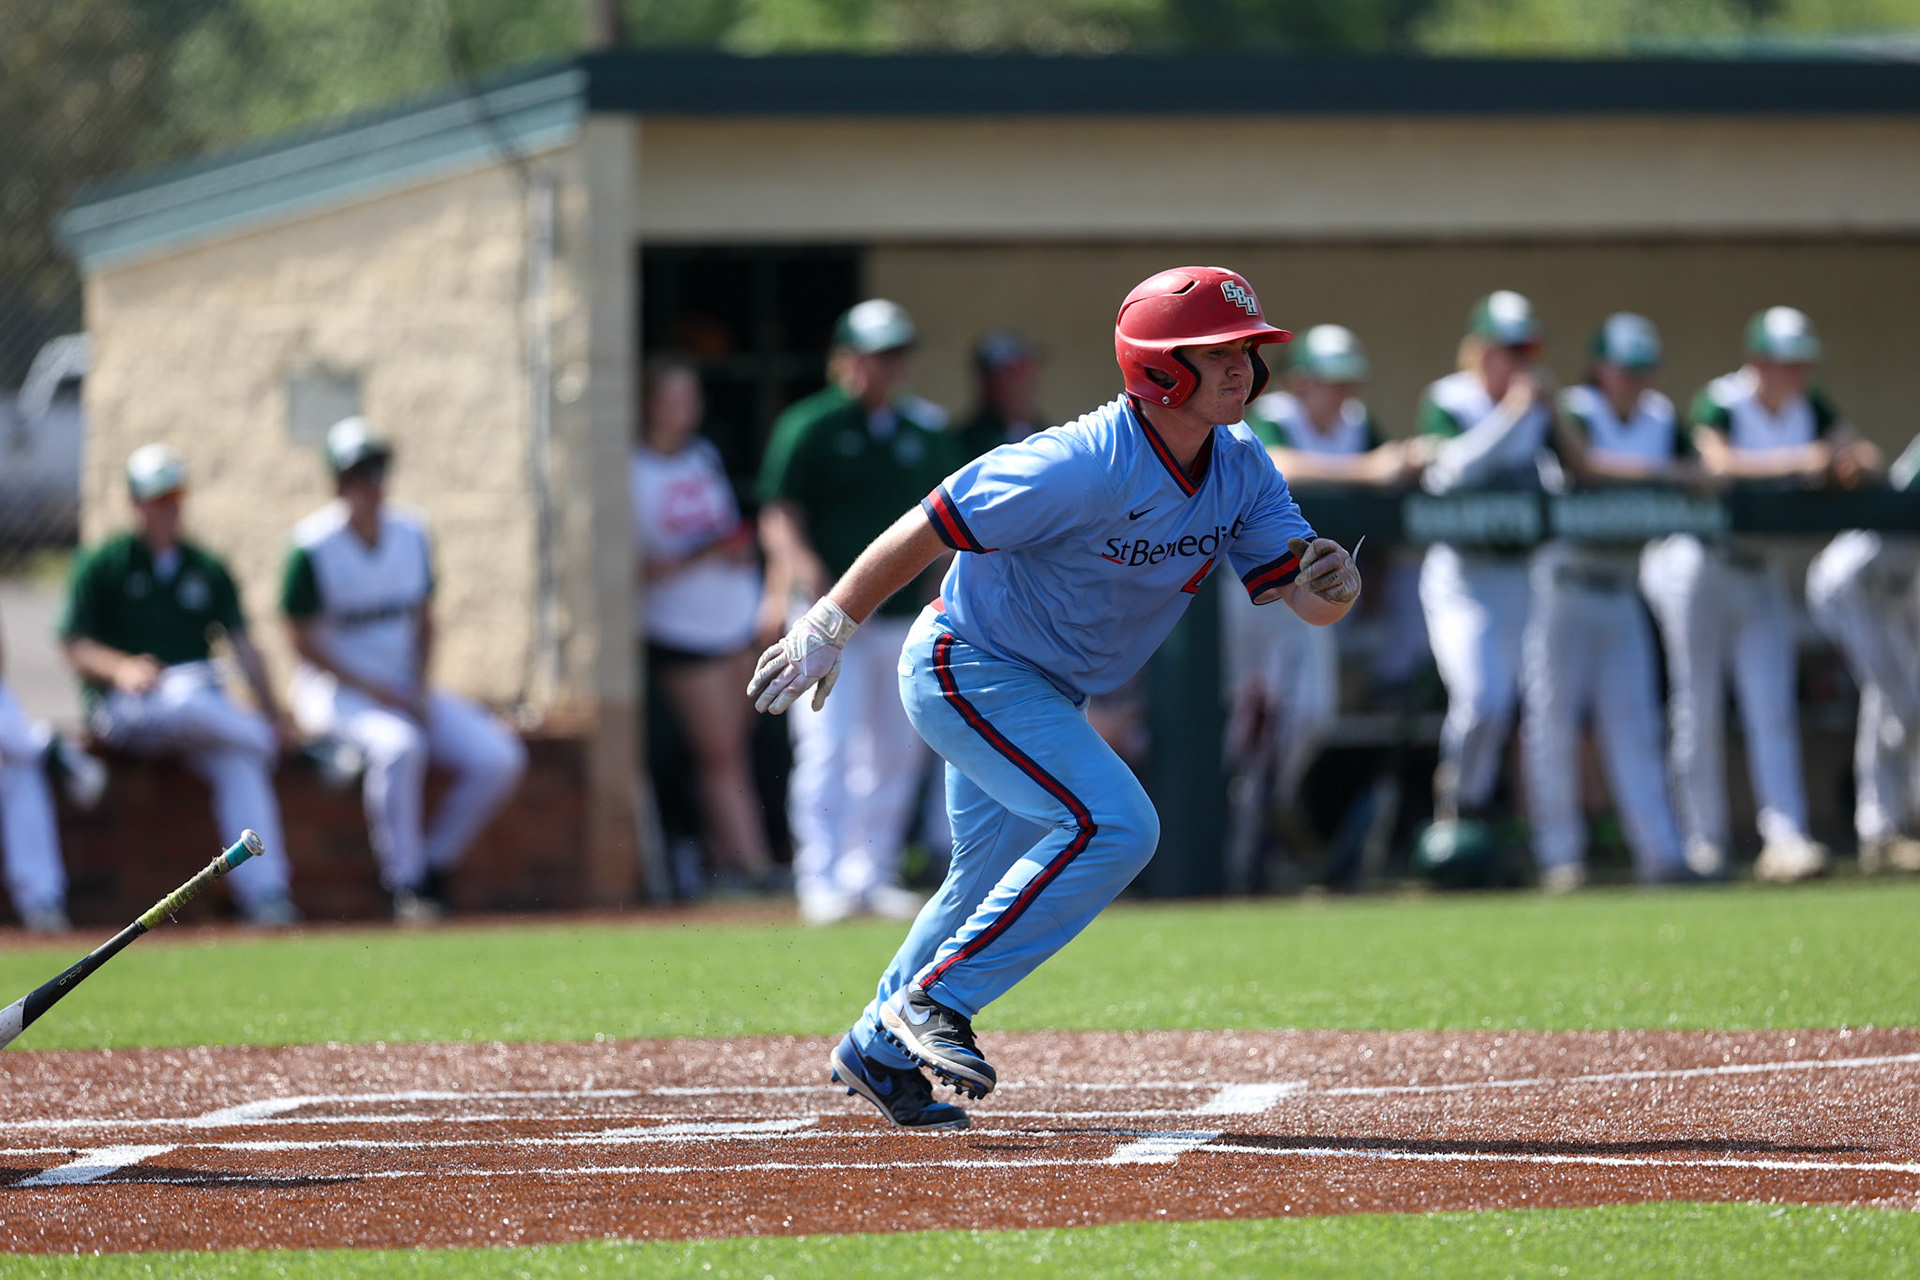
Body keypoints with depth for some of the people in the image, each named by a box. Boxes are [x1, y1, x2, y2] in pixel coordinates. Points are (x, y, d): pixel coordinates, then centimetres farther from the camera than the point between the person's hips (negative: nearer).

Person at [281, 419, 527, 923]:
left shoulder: (411, 534, 6)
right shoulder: (312, 547, -11)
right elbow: (303, 640, -11)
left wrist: (419, 688, -2)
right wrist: (376, 691, -17)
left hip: (406, 688, 6)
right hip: (335, 689, -6)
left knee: (500, 758, -13)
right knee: (398, 745, -38)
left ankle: (432, 866, 0)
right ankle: (405, 882, -26)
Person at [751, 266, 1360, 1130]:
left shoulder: (1241, 469, -8)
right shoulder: (1085, 467, -31)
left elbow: (1299, 592, -10)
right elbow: (925, 530, -25)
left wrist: (1331, 584, -35)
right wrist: (828, 631, -19)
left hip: (1049, 692, 9)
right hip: (966, 665, -9)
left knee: (997, 876, 19)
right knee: (1113, 825, -22)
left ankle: (881, 1052, 37)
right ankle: (933, 997, -13)